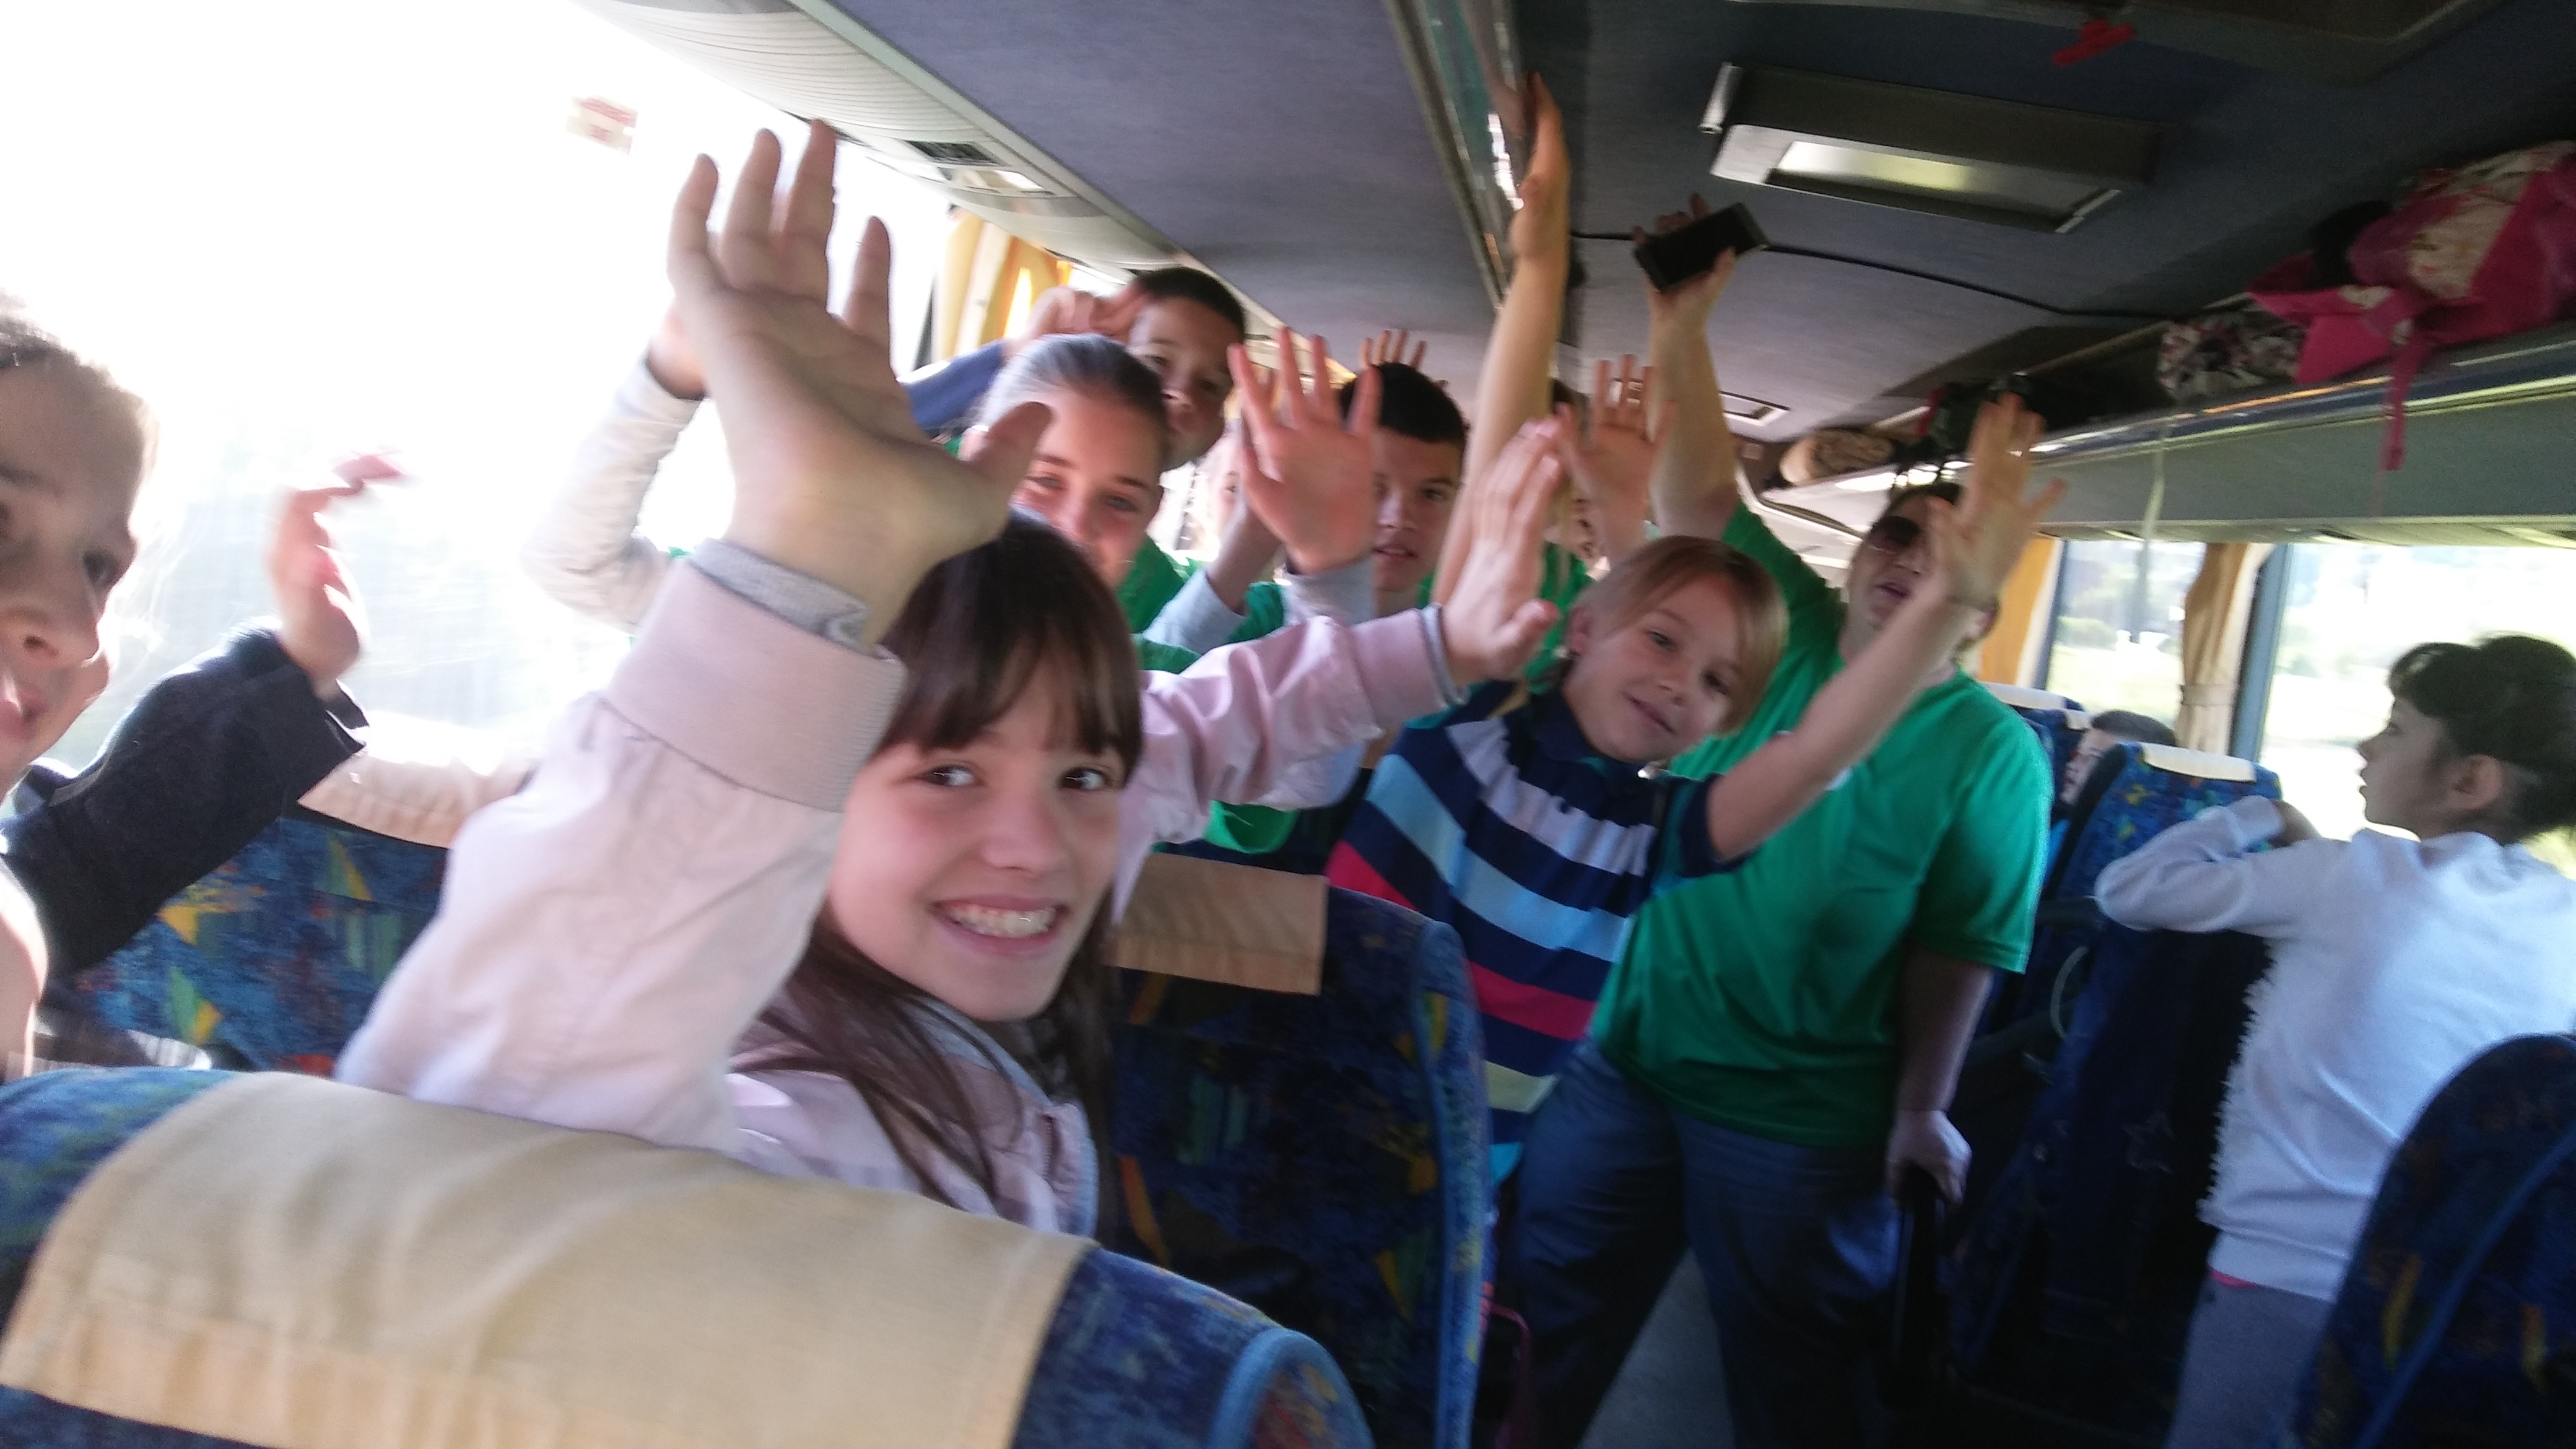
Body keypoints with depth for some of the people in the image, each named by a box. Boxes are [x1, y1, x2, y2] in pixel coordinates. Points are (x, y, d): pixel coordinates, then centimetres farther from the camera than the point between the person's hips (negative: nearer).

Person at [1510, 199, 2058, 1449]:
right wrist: (1680, 323, -18)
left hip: (1802, 1124, -3)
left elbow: (1957, 955, -9)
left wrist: (1921, 1113, -8)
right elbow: (1699, 490, -8)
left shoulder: (1990, 753, -8)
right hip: (1624, 1061, 3)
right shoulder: (1780, 630, 0)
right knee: (1539, 1334, 15)